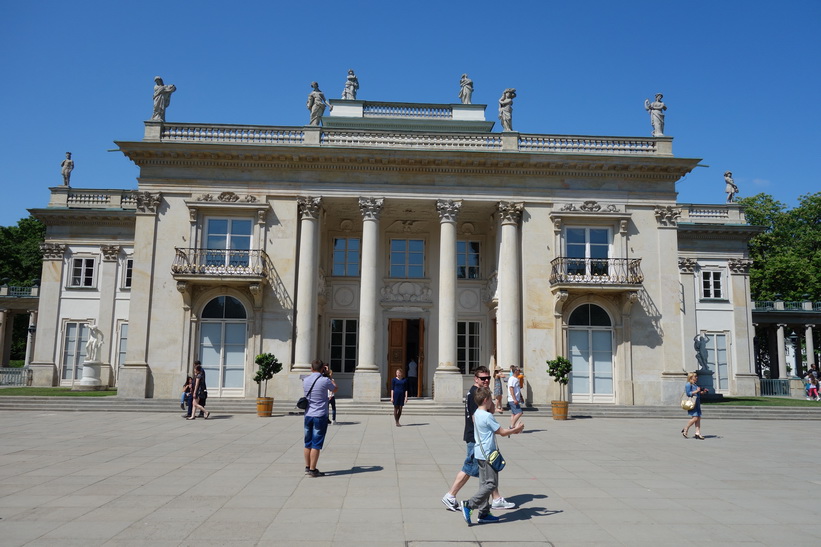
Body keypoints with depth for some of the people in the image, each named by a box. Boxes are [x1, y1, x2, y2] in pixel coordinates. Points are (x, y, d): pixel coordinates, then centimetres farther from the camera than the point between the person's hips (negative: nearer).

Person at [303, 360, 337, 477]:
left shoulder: (305, 380, 3)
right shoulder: (325, 380, -13)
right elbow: (335, 390, 6)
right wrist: (331, 377, 18)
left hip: (308, 415, 5)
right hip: (320, 416, -5)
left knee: (308, 444, 14)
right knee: (316, 444, -1)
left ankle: (307, 467, 22)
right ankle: (312, 469, 1)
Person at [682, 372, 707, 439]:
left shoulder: (694, 385, 19)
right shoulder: (688, 384, -9)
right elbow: (688, 393, -16)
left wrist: (702, 392, 13)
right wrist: (696, 391, -18)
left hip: (697, 403, 9)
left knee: (698, 418, 3)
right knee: (695, 418, -14)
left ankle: (698, 433, 3)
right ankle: (685, 430, 2)